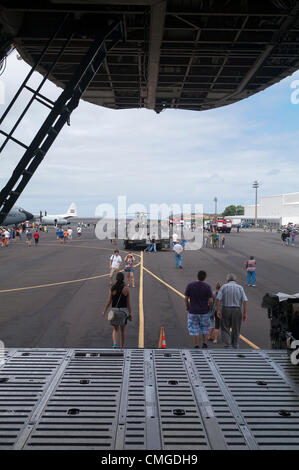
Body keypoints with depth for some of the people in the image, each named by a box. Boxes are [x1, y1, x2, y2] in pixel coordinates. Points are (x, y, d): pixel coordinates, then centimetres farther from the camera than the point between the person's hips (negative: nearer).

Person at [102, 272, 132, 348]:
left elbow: (109, 302, -4)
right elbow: (128, 303, -5)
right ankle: (122, 347, 21)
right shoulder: (126, 289, -8)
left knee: (115, 329, 16)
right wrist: (130, 314, 3)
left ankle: (115, 344, -7)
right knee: (123, 330, 15)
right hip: (124, 310, 0)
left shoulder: (112, 289, -7)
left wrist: (104, 311, 8)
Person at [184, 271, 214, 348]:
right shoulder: (207, 286, -9)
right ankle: (205, 344, 15)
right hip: (204, 312, 0)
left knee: (194, 330, 9)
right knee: (205, 329, 19)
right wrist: (209, 308, 8)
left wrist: (187, 307, 11)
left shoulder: (190, 285, -8)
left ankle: (196, 346, 9)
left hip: (193, 311, 0)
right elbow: (211, 301, -11)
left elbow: (186, 298, -5)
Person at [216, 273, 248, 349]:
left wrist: (218, 310, -9)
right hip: (237, 310, 1)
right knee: (236, 329, 12)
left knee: (225, 328, 9)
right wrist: (245, 313, -2)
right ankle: (235, 345, 18)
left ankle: (227, 343, -7)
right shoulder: (240, 287, 6)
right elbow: (245, 301, -4)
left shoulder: (224, 287, 3)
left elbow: (218, 299, -9)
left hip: (225, 309, -1)